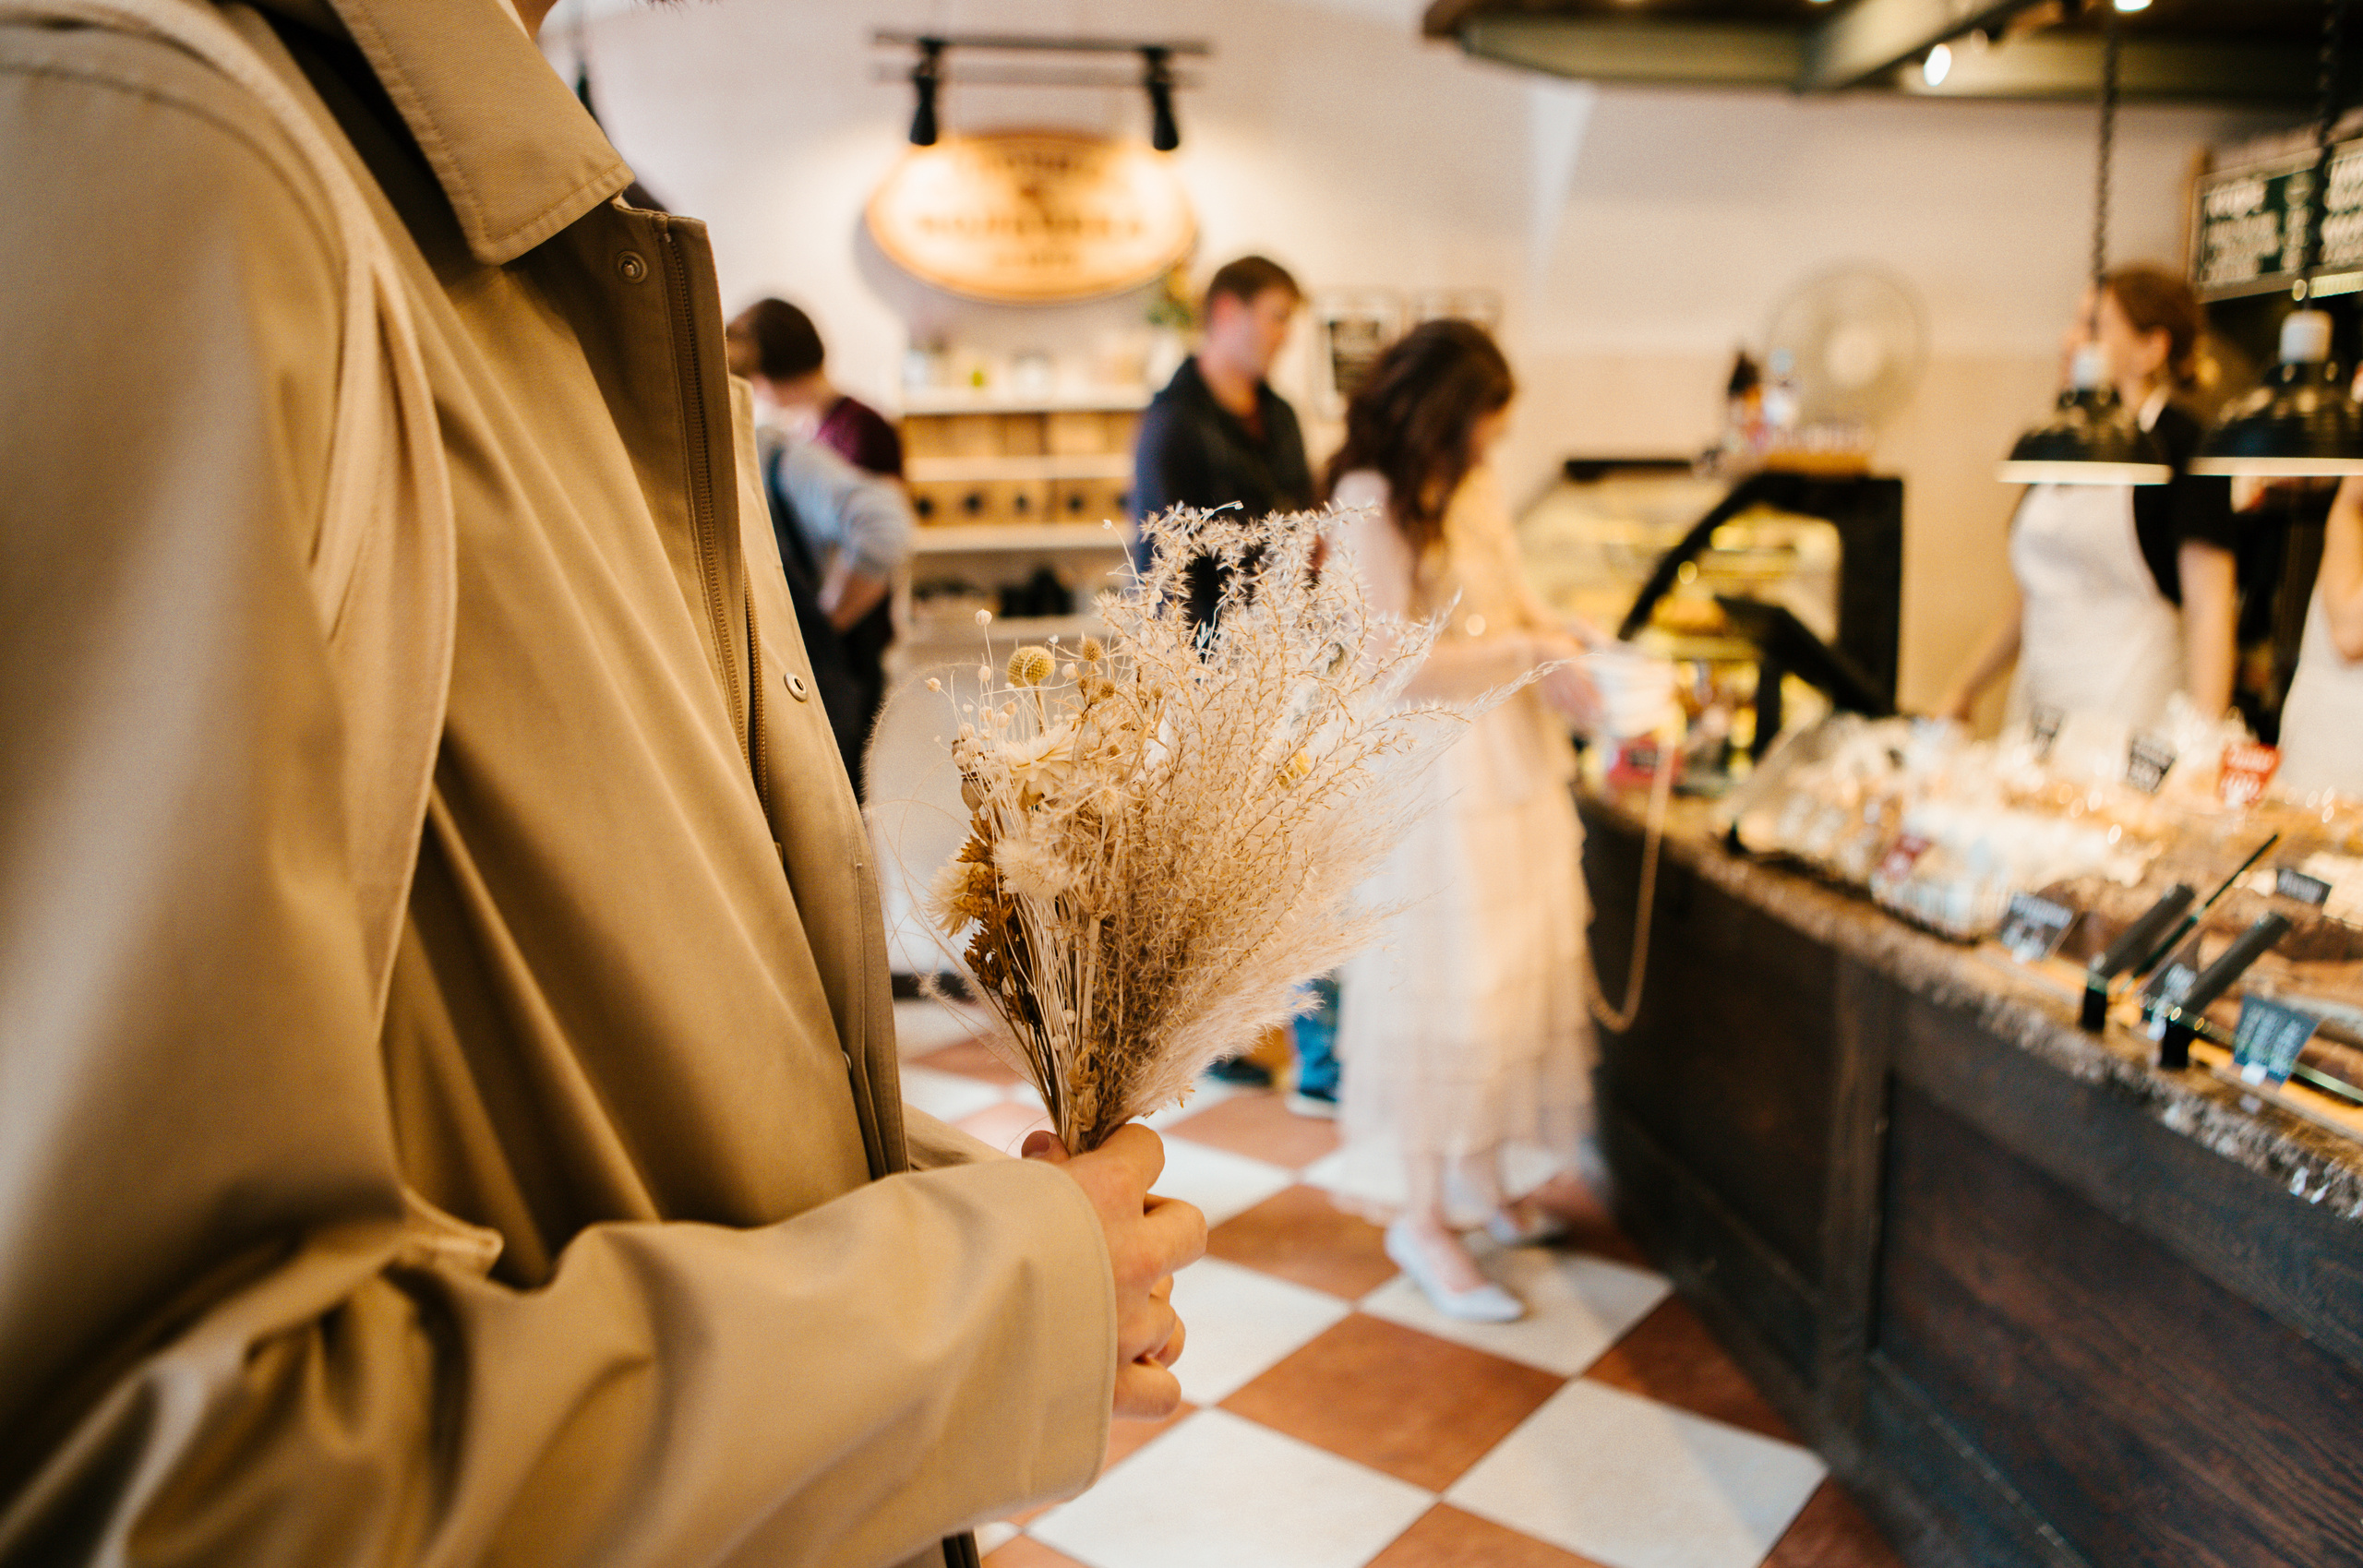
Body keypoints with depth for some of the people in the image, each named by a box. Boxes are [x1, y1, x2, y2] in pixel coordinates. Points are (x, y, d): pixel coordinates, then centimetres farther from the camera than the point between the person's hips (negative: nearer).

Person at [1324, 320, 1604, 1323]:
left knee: (1514, 971, 14)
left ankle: (1481, 1183, 31)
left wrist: (1562, 642, -3)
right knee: (1441, 986, 0)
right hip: (1431, 776, -8)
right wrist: (1523, 653, -15)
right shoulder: (1370, 503, -14)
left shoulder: (1474, 488, 9)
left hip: (1511, 767, 8)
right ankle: (1423, 1220, 16)